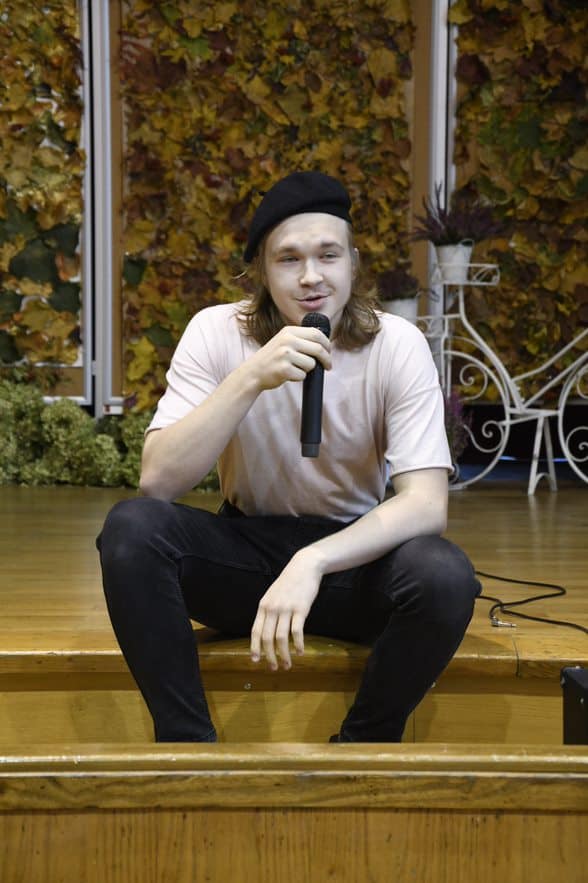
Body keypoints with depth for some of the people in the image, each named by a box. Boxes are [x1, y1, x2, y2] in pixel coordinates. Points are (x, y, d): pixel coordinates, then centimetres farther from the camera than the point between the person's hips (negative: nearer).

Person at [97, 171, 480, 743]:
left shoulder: (396, 345, -12)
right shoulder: (217, 332, -10)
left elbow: (427, 503, -21)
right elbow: (157, 482, -20)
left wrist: (312, 562, -36)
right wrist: (251, 378, -32)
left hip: (352, 554, 0)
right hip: (245, 548, 1)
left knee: (445, 576, -32)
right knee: (131, 526, -27)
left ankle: (361, 746, -5)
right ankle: (189, 740, -12)